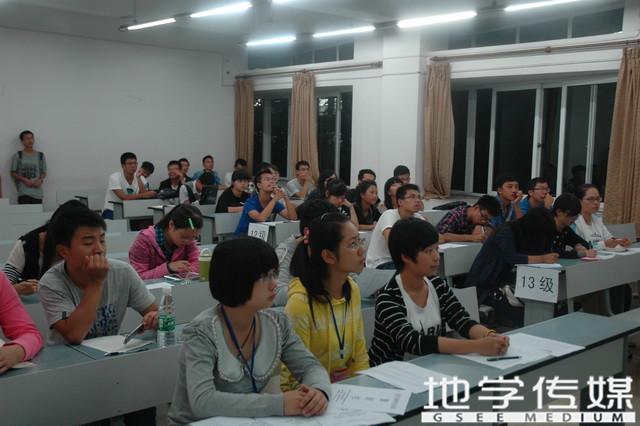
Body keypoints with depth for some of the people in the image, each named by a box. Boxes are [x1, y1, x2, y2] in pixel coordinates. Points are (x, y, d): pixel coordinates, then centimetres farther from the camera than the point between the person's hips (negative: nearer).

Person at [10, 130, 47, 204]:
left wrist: (40, 180, -7)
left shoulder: (40, 156, 10)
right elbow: (13, 173, 6)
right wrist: (24, 180, -11)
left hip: (38, 193, 2)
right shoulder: (17, 156, 5)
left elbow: (44, 172, 15)